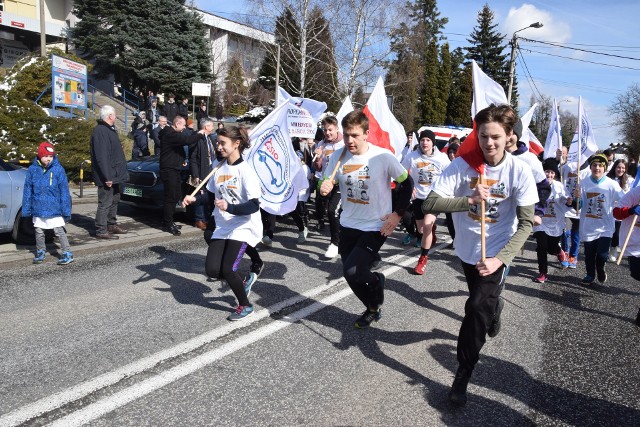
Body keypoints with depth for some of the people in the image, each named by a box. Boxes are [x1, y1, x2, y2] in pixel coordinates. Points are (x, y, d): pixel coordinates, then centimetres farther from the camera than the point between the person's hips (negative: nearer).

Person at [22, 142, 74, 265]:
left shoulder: (58, 169, -8)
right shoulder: (33, 169, -1)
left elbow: (64, 191, -6)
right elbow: (27, 190, 5)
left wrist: (66, 209, -8)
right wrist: (26, 208, 4)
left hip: (54, 208, -4)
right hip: (38, 208, 4)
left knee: (59, 231, -2)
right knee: (39, 232, 17)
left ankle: (67, 253, 6)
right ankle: (40, 252, 34)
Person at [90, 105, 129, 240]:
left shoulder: (109, 129, 16)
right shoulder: (100, 131, -17)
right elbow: (101, 157, -24)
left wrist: (119, 174, 18)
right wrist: (107, 177, -26)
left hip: (115, 175, 10)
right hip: (108, 177, -10)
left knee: (114, 201, 18)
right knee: (105, 203, -5)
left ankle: (112, 225, 30)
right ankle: (101, 230, 1)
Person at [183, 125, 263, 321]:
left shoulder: (245, 170, -17)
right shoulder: (219, 168, 4)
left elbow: (254, 205, -23)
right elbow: (212, 195, 15)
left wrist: (229, 207, -35)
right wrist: (194, 199, -3)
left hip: (243, 227, -6)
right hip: (222, 226, 7)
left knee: (227, 269, -13)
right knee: (212, 270, -3)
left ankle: (245, 306, 12)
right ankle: (243, 283, 27)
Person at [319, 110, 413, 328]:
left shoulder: (383, 157, -16)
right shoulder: (338, 156, -6)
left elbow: (407, 183, -4)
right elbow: (329, 184, 6)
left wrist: (398, 214, -10)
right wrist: (325, 188, -18)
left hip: (376, 227, -5)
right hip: (348, 226, 5)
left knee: (352, 271, -18)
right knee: (350, 275, 11)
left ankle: (376, 280, 16)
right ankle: (373, 308, 38)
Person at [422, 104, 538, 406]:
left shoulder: (519, 171, -18)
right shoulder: (462, 165, -17)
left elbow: (526, 223, -16)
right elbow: (429, 204, -22)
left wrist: (500, 259, -27)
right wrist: (469, 200, -36)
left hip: (497, 252, -2)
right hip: (467, 248, 3)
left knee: (477, 307, -11)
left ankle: (462, 376, 7)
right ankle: (494, 308, 64)